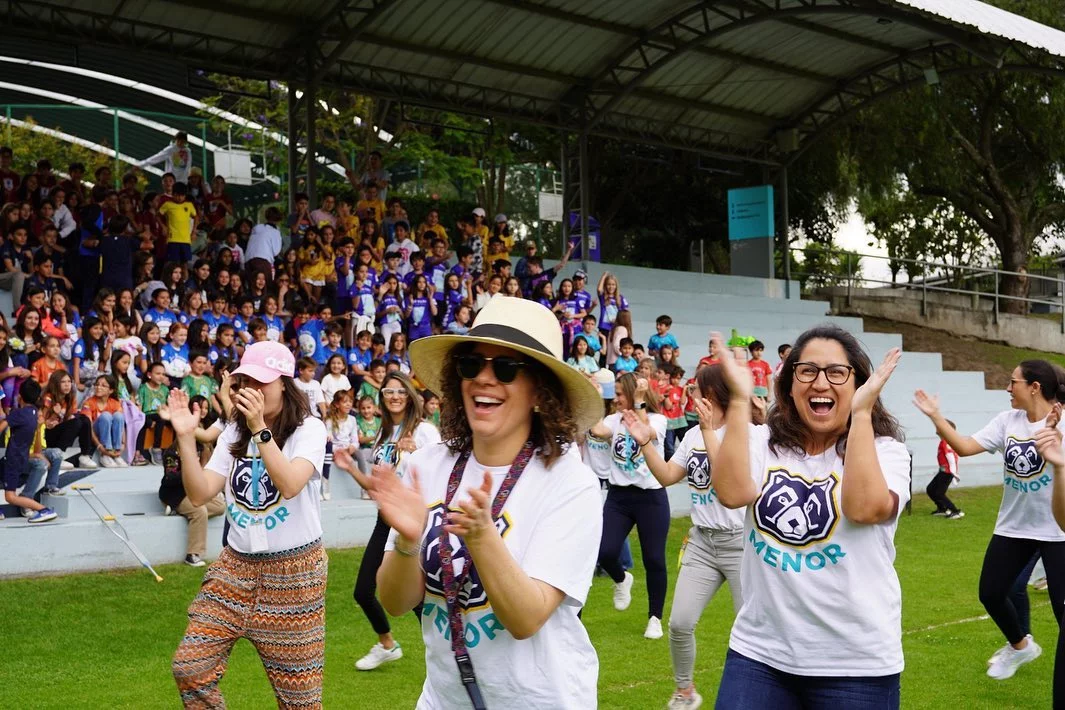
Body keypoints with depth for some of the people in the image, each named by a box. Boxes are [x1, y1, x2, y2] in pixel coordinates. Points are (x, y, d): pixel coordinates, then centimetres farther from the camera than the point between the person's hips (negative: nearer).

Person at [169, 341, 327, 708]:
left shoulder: (308, 429, -8)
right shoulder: (233, 432, 7)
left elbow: (290, 485, -26)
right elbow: (199, 495, -2)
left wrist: (261, 429, -32)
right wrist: (186, 437, -13)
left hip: (293, 569, -5)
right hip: (235, 566, 5)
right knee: (189, 668, -2)